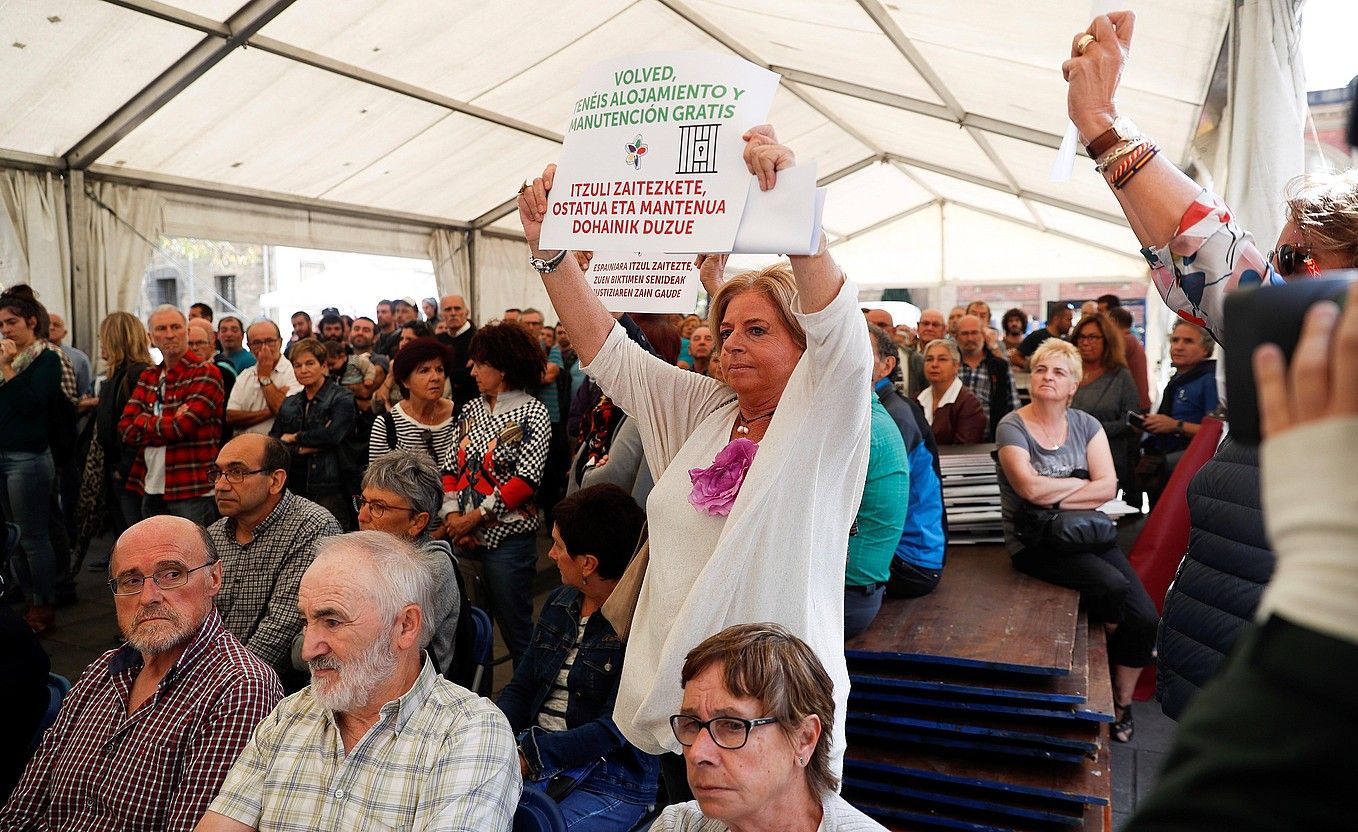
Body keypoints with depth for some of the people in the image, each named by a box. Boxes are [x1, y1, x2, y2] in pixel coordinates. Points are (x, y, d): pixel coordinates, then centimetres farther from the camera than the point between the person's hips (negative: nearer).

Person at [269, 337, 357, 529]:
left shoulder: (342, 398, 0)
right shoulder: (289, 404, 18)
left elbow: (332, 434, -16)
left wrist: (294, 438, -2)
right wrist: (301, 450, -10)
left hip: (329, 491, -5)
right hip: (292, 488, 5)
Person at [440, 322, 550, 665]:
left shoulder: (532, 413, -7)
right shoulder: (471, 409, 10)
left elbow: (526, 480, -15)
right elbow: (450, 466, 8)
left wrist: (474, 517, -14)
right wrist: (452, 516, -6)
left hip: (507, 537, -6)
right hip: (464, 537, 6)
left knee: (515, 629, 3)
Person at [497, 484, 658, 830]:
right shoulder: (560, 603, 10)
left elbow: (615, 728, -19)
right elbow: (520, 688, 13)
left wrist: (530, 755, -22)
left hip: (614, 781, -7)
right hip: (535, 757, 7)